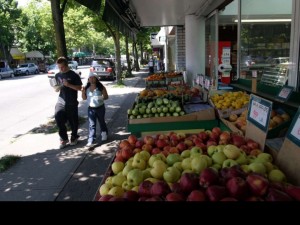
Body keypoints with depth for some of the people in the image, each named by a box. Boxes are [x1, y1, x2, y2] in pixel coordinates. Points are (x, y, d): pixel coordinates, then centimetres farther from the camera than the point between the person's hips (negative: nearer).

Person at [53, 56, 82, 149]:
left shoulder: (74, 75, -5)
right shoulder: (57, 75, 9)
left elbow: (79, 88, -7)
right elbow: (56, 90, 15)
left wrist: (69, 85, -20)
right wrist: (57, 87, -9)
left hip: (72, 103, -3)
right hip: (61, 102, 3)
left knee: (73, 121, 6)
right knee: (58, 118, -11)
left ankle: (74, 137, 29)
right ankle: (64, 139, 5)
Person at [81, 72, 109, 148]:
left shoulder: (101, 87, -10)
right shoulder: (86, 88, 1)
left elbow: (106, 97, -5)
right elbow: (84, 98, 7)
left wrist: (103, 97, -24)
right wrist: (83, 92, -10)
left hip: (100, 108, -2)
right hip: (91, 108, 2)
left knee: (102, 122, 16)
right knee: (91, 125, -1)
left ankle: (104, 134, 41)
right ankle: (91, 141, -2)